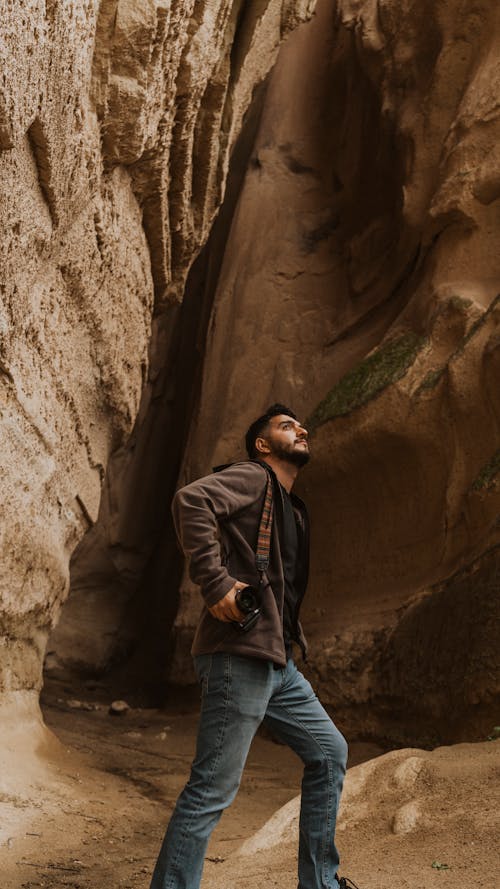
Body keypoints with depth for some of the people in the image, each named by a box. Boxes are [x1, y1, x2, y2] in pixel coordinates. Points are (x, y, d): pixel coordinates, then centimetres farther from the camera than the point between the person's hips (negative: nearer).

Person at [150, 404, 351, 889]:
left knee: (329, 752, 16)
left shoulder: (292, 510, 24)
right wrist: (216, 583, -25)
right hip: (239, 655, -10)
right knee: (213, 787, -8)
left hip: (277, 663, 10)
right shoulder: (252, 477, -3)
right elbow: (191, 500, -22)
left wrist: (292, 635, 13)